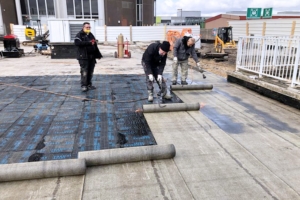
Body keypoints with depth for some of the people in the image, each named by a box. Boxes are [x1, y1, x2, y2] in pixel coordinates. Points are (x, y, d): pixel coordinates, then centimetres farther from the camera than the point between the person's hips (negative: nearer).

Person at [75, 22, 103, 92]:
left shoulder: (91, 35, 20)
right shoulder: (79, 35, -2)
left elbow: (95, 45, 23)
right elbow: (77, 43, -20)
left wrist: (98, 55, 19)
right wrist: (89, 43, -22)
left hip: (92, 57, 7)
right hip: (83, 57, -7)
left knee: (90, 71, 9)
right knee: (84, 71, -10)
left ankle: (89, 84, 19)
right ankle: (83, 86, -6)